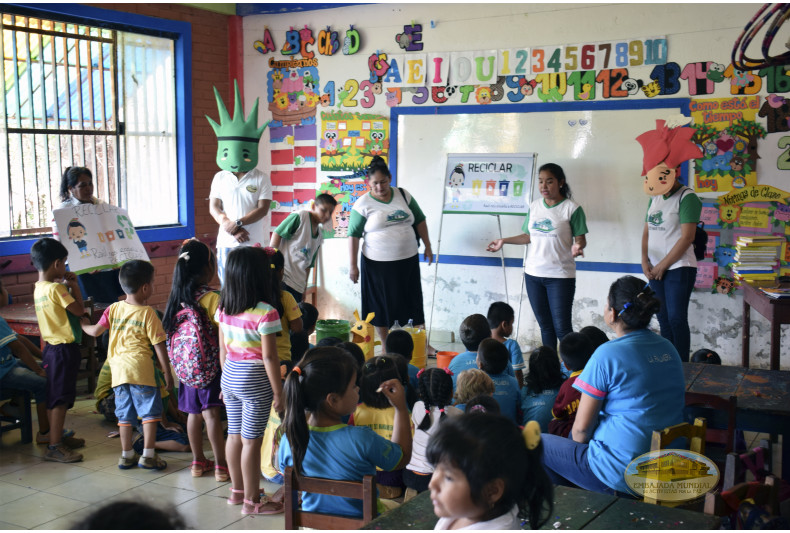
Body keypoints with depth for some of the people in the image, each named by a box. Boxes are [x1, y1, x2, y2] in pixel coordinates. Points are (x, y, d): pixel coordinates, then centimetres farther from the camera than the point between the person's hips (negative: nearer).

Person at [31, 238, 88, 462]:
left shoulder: (39, 288, 9)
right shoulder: (56, 289, -19)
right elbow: (79, 310, -16)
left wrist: (66, 286, 8)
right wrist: (74, 286, -7)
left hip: (51, 347, 10)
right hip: (64, 349, -10)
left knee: (54, 397, 18)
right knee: (60, 398, -5)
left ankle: (58, 437, 30)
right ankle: (54, 447, -2)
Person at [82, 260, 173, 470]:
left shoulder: (113, 309, 6)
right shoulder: (148, 313, -7)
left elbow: (95, 331, 6)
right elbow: (159, 345, -6)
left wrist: (82, 325, 29)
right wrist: (167, 372, 0)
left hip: (118, 368, 5)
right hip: (140, 368, -5)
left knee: (125, 413, 14)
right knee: (150, 411, 3)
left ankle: (126, 455, 21)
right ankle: (148, 455, 1)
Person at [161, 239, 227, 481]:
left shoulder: (178, 297, 4)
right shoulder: (212, 298, -15)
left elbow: (171, 333, 9)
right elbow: (223, 336, -17)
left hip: (185, 367, 6)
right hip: (208, 366, -6)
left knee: (194, 412, 14)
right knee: (212, 413, -3)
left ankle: (198, 461, 25)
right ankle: (221, 465, 3)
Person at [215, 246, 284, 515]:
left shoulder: (224, 308, 0)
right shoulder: (265, 313, -20)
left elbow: (223, 349, 8)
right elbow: (269, 357, -18)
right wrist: (278, 393, -9)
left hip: (230, 375, 7)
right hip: (254, 379, -7)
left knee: (234, 435, 17)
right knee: (251, 441, 2)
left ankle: (238, 490, 31)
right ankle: (252, 501, 13)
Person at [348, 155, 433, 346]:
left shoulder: (403, 195, 4)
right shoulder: (363, 204, -6)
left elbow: (420, 221, 13)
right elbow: (354, 235, -5)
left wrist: (427, 246, 11)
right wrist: (352, 265, -8)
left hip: (407, 261, 2)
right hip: (377, 264, -2)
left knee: (414, 302, 7)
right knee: (381, 307, 7)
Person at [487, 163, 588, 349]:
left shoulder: (571, 208, -6)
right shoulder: (535, 206, 10)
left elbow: (580, 239, -7)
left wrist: (577, 246, -29)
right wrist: (503, 241, 16)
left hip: (560, 276, -5)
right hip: (533, 273, 5)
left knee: (562, 328, -7)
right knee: (545, 326, 12)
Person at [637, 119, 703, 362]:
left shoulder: (687, 198, -11)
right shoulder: (655, 198, 12)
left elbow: (687, 237, -16)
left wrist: (662, 266, -13)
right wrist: (645, 260, 0)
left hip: (678, 268, -7)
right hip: (656, 269, 7)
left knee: (677, 319, -7)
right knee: (664, 320, 11)